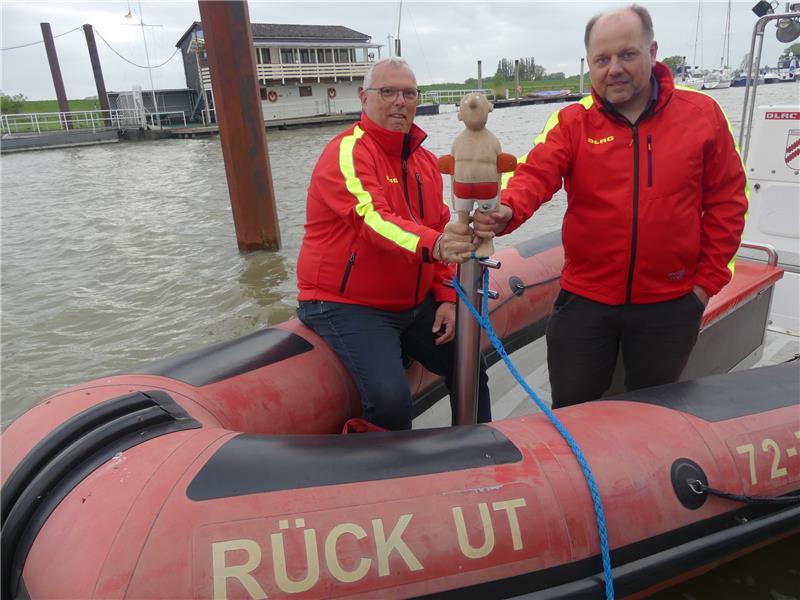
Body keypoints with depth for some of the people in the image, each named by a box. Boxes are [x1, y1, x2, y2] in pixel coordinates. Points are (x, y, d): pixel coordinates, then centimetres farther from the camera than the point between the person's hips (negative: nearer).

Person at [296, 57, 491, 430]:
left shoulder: (425, 160, 10)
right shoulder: (347, 153, -16)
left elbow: (440, 229, 11)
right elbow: (374, 219, -33)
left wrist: (446, 298, 2)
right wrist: (432, 246, -51)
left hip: (414, 303, 8)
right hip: (347, 305, -8)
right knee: (390, 398, -25)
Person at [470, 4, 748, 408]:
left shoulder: (701, 113, -2)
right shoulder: (572, 122, -4)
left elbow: (725, 200, 3)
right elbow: (535, 175, -21)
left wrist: (708, 279, 0)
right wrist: (505, 212, -43)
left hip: (669, 305, 1)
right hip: (584, 301, 0)